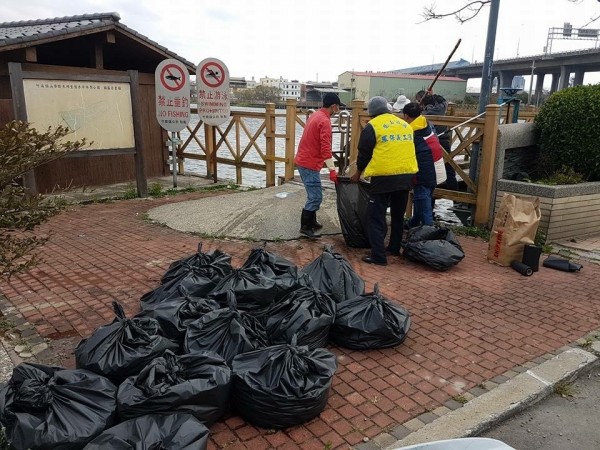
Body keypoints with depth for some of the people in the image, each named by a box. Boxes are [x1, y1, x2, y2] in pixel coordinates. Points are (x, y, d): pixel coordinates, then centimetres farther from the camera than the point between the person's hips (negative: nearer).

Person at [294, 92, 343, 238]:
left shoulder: (315, 115, 13)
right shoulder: (325, 121, -18)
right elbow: (325, 149, -23)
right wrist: (332, 170, -23)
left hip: (304, 160, 10)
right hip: (310, 164, -10)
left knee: (313, 195, 18)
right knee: (316, 197, -4)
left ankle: (311, 222, 27)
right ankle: (305, 227, 4)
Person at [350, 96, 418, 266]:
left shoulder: (372, 126, -3)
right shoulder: (405, 124, 15)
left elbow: (364, 152, 3)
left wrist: (358, 172, 19)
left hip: (384, 177, -6)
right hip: (406, 175, 7)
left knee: (376, 217, 0)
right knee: (398, 215, 21)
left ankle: (378, 256, -3)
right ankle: (394, 248, 32)